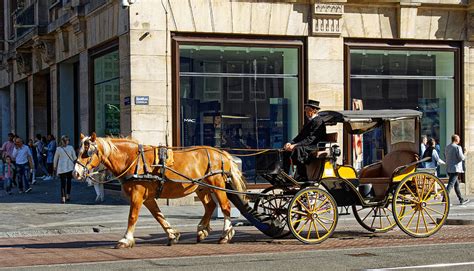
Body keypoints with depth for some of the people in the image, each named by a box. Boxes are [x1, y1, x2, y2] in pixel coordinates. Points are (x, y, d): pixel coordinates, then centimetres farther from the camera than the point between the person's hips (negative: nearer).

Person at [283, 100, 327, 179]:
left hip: (316, 147, -10)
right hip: (308, 146, 10)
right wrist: (290, 143, -2)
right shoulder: (309, 121, 19)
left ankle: (301, 177, -29)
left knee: (298, 149, -35)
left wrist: (295, 145, -25)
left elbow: (310, 139, -21)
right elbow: (301, 135, 16)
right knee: (286, 150, -4)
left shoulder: (318, 121, -12)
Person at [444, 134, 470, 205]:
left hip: (448, 168, 9)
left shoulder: (447, 147, 11)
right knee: (450, 184, -10)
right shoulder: (457, 147, -13)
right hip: (455, 169, -8)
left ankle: (461, 199, 26)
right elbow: (461, 158, -16)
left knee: (456, 184, 17)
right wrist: (464, 155, 4)